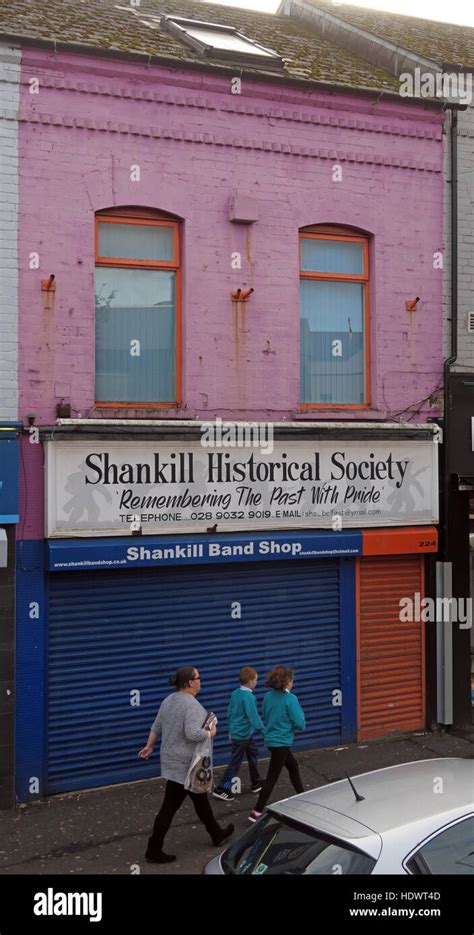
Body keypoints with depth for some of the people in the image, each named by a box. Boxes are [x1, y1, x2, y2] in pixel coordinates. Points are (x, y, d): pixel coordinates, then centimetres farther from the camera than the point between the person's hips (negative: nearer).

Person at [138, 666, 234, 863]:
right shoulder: (191, 705, -21)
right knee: (170, 807, 1)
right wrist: (210, 733, -14)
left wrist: (149, 746, 24)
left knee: (200, 798, 20)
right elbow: (193, 734, -31)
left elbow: (156, 727, 14)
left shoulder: (169, 700, 7)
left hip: (173, 760, 9)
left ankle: (216, 833, 34)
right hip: (186, 764, -9)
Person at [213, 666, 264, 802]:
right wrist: (262, 729, -30)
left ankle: (256, 783, 33)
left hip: (239, 732, 9)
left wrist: (231, 728, 23)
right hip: (242, 734, -9)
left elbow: (230, 712, 13)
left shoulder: (235, 693, 3)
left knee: (253, 754, 21)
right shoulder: (248, 696, -24)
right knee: (235, 763, 1)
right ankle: (221, 789, 7)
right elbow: (253, 715, -29)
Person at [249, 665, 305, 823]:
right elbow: (300, 723, -19)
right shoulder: (290, 699, -19)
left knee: (293, 765, 26)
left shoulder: (268, 697, 1)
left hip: (271, 739, 8)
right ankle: (257, 812, -2)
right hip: (282, 742, -8)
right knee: (272, 777, -2)